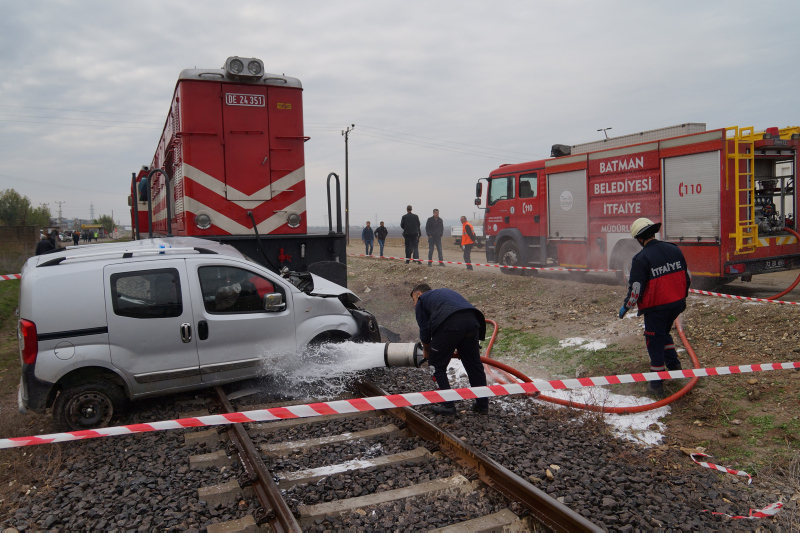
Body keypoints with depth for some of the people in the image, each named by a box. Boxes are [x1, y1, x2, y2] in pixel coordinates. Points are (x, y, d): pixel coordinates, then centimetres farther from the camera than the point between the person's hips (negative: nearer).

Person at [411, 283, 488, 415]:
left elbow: (424, 330, 15)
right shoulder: (447, 292, 39)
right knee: (474, 364, 17)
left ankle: (448, 405, 10)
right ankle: (482, 405, 24)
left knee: (438, 365, 10)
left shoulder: (421, 300, 21)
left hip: (450, 324, -6)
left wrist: (426, 351, 33)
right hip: (472, 319, 6)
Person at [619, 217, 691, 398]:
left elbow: (636, 289, -17)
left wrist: (626, 307, -1)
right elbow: (687, 277, 11)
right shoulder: (674, 250, 2)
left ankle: (657, 384, 13)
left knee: (655, 342, 6)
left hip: (656, 307, -6)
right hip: (677, 303, 6)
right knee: (664, 333, 29)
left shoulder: (641, 258, -17)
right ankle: (674, 366, 30)